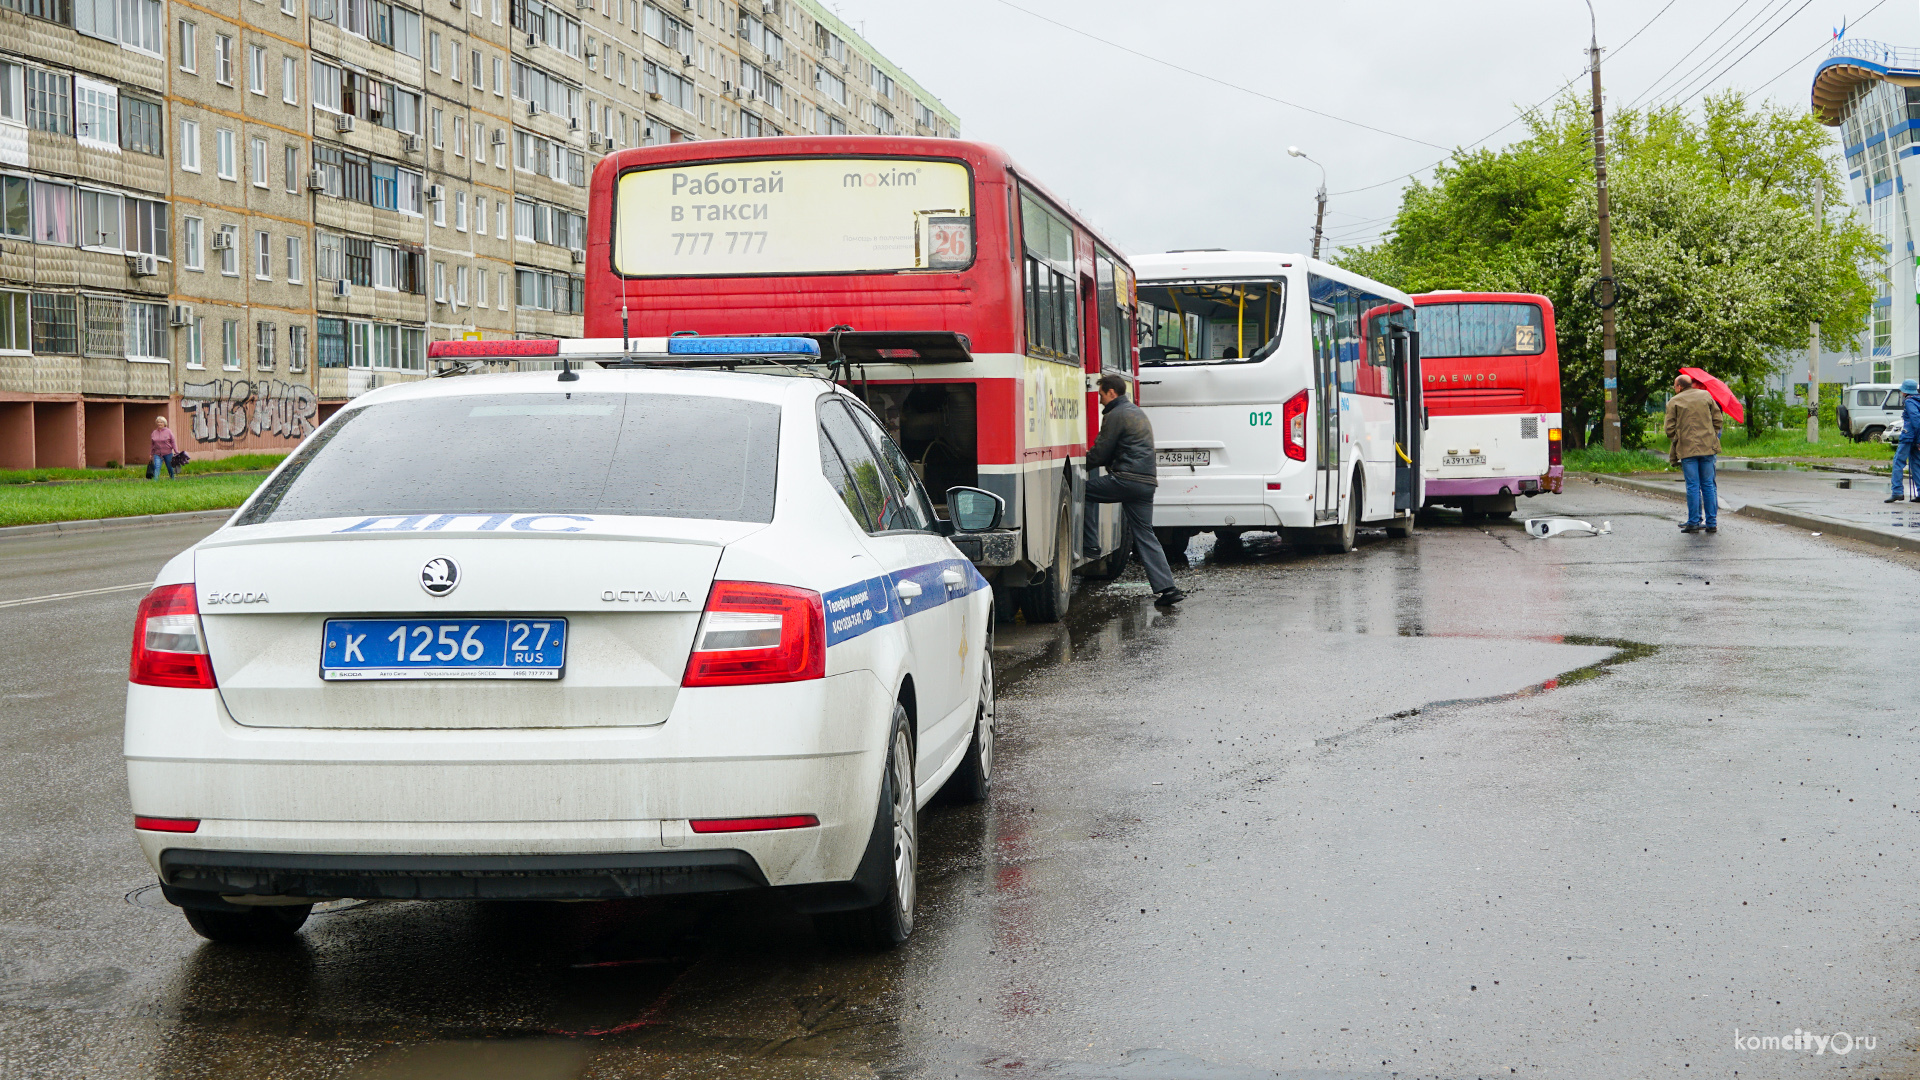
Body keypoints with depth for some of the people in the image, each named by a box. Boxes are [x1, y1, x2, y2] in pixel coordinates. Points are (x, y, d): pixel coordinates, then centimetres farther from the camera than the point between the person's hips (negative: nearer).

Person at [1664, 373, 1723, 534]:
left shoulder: (1674, 402, 2)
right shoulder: (1706, 395, 11)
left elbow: (1670, 430, -2)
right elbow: (1718, 420, 8)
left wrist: (1676, 438, 17)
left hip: (1687, 448, -3)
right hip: (1707, 447, 3)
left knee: (1693, 486, -1)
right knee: (1708, 485, 6)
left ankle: (1693, 522, -2)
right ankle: (1712, 523, 5)